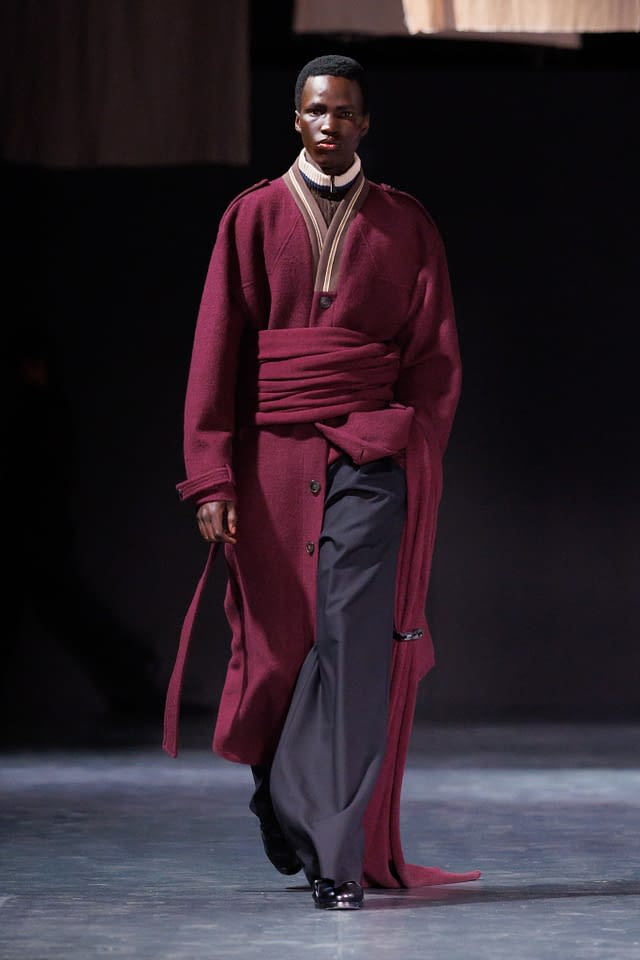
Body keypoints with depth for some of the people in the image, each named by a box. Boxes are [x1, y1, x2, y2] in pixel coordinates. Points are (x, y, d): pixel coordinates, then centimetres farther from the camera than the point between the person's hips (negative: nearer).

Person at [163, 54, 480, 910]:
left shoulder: (406, 227, 9)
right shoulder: (255, 218, 7)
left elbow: (437, 358, 7)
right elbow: (216, 350, 2)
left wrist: (412, 453, -8)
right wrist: (212, 477, -7)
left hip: (371, 459, -1)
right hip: (272, 456, 1)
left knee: (354, 646, -12)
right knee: (277, 641, 5)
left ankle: (338, 858, -13)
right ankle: (284, 793, 33)